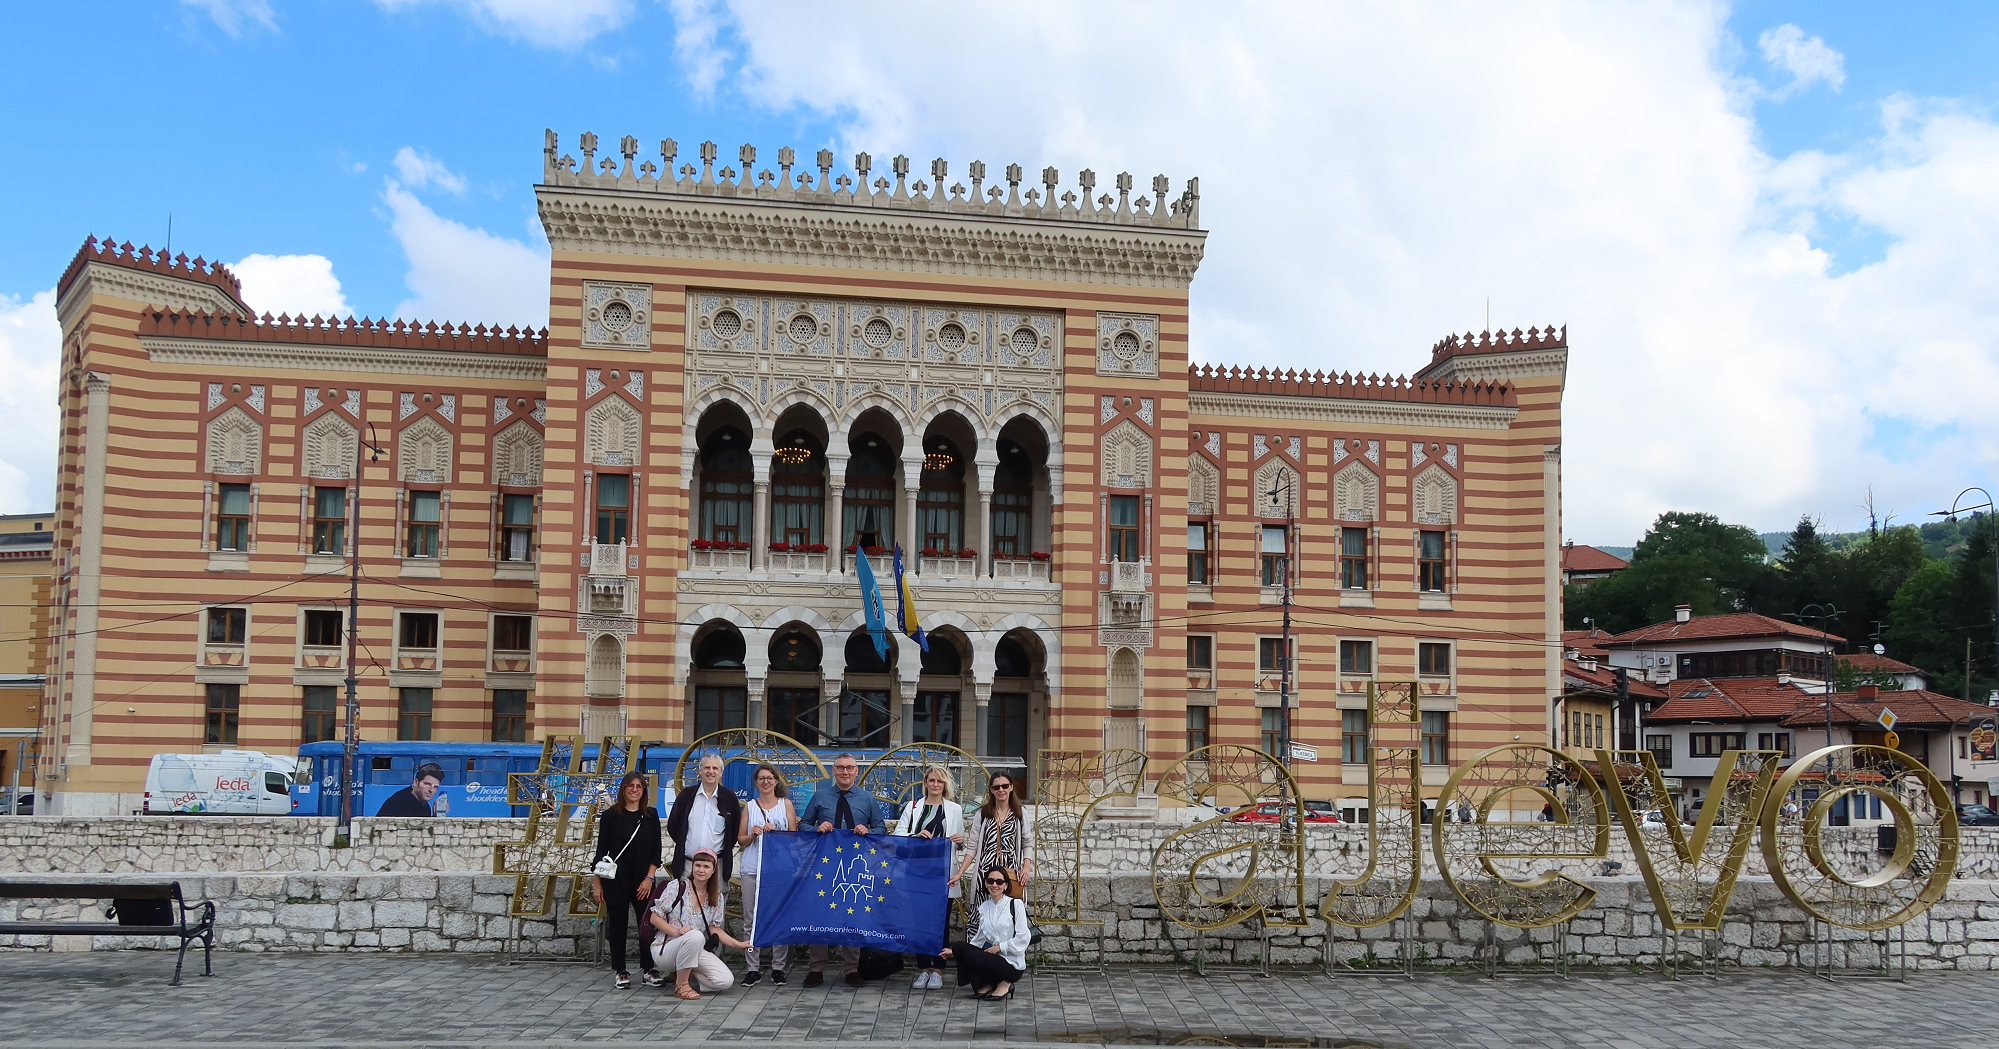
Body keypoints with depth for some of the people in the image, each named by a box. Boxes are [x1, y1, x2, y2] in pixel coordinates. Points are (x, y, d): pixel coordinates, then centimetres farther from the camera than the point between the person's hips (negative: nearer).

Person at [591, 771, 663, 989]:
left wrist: (649, 878, -7)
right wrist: (597, 883, -1)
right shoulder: (611, 815, 0)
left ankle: (650, 969, 5)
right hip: (616, 879, -1)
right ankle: (620, 971, 13)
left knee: (647, 924, -3)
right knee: (617, 924, 4)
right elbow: (601, 850, 2)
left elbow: (656, 849, 4)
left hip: (643, 880, 1)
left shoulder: (651, 815, 5)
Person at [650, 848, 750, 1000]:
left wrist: (738, 944, -5)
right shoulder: (677, 887, -8)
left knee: (726, 981, -16)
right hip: (665, 948, -5)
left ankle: (682, 974, 7)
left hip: (695, 949, 5)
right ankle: (681, 985, -20)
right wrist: (676, 931, -24)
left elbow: (714, 928, 9)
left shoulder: (717, 897, 6)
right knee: (695, 936, -38)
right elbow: (655, 917, -7)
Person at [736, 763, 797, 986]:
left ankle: (778, 967, 4)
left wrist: (775, 831, -10)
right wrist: (752, 834, -8)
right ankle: (752, 969, 2)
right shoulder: (749, 806, 14)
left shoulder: (786, 804, 10)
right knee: (750, 919, -2)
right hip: (752, 867, 1)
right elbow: (740, 839, 12)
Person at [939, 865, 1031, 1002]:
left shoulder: (1016, 904, -7)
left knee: (968, 954, -23)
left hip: (1013, 966, -6)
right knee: (959, 947, -12)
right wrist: (955, 951, 6)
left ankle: (1003, 984, -5)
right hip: (993, 957, 6)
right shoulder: (984, 907, 11)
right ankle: (986, 985, 0)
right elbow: (980, 938, 14)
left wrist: (1000, 947, -13)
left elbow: (1023, 938, -11)